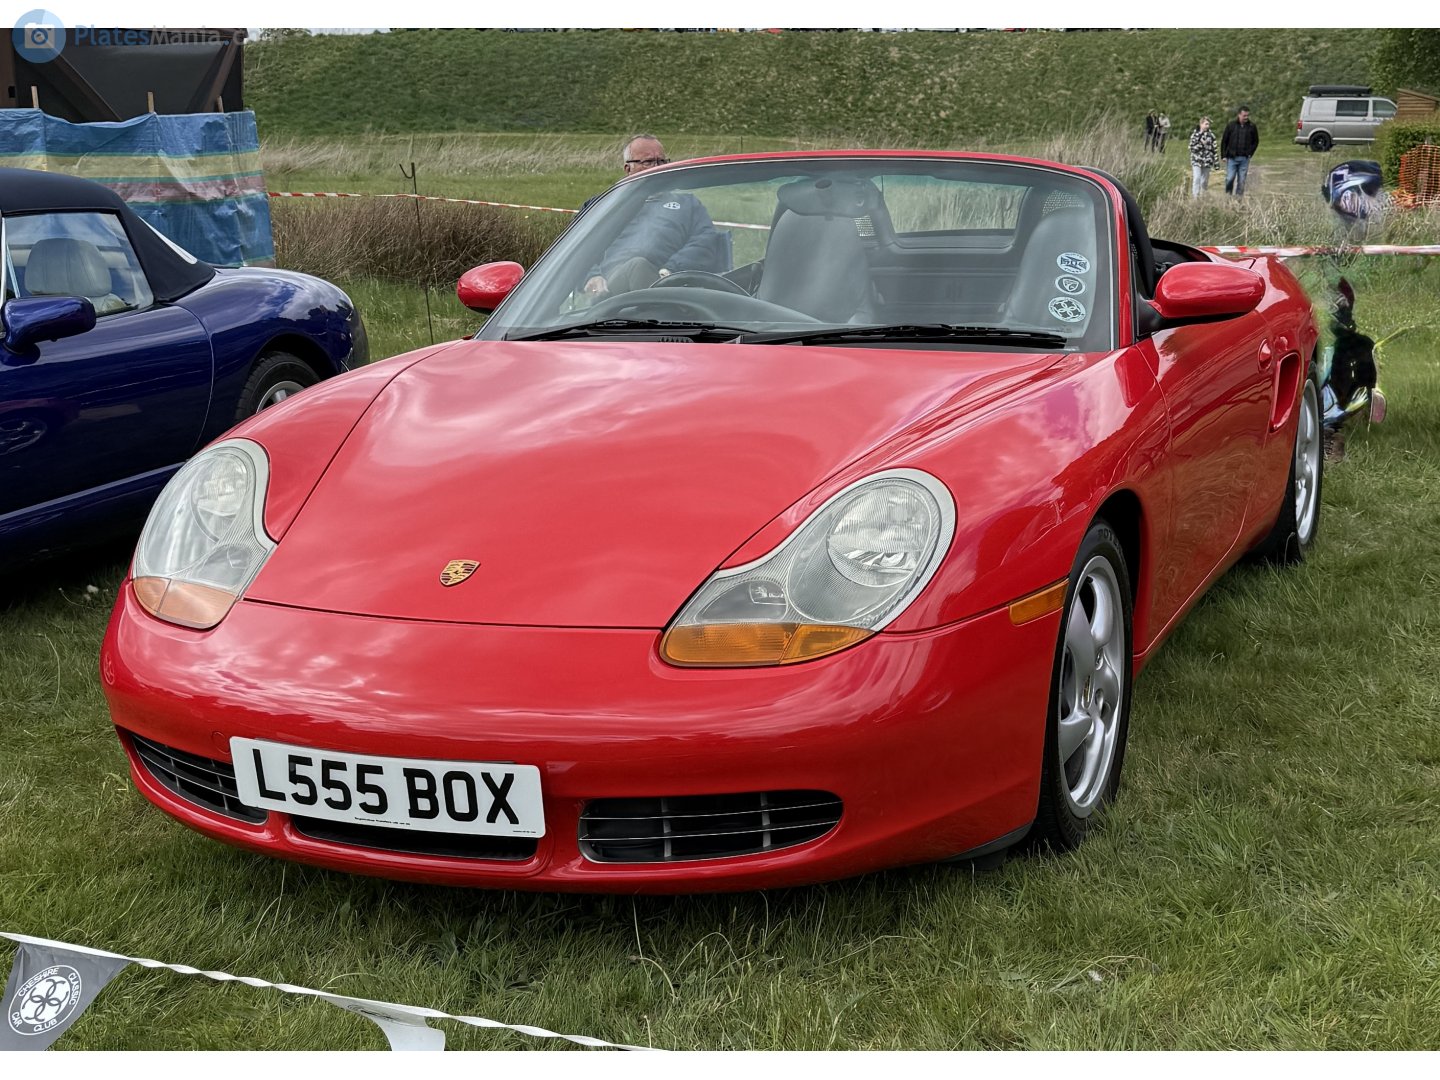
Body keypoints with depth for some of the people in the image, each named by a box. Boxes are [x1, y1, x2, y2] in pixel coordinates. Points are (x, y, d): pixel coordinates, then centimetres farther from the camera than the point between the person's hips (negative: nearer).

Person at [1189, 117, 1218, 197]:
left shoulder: (1211, 135, 5)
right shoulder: (1195, 134, 0)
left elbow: (1214, 149, 7)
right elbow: (1191, 147, -6)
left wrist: (1216, 163, 4)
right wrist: (1201, 144, -18)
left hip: (1207, 162, 2)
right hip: (1197, 161, -2)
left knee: (1204, 181, 7)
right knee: (1196, 179, -13)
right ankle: (1195, 197, -13)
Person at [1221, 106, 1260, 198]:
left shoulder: (1252, 127, 4)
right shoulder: (1231, 125, 1)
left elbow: (1256, 142, 15)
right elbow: (1224, 141, 5)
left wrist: (1250, 153, 4)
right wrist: (1224, 155, 0)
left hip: (1244, 158, 1)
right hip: (1232, 158, -1)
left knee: (1242, 180, 1)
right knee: (1230, 178, -5)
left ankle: (1239, 196, 7)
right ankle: (1228, 195, 9)